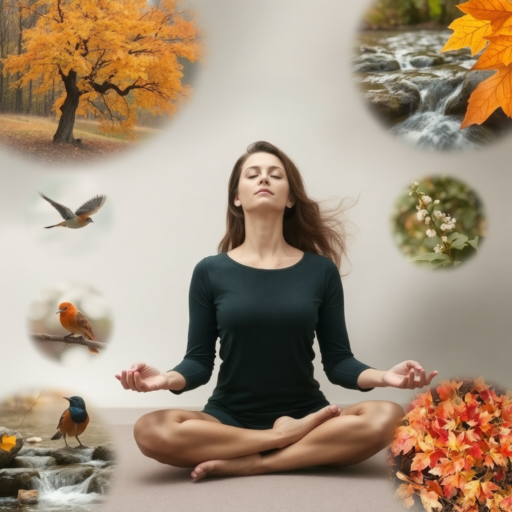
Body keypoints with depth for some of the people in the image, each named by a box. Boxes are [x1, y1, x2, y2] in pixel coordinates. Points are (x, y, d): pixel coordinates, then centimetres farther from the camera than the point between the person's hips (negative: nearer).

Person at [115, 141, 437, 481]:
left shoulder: (321, 270, 2)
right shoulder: (210, 272, 1)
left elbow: (338, 361, 2)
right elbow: (199, 361, 0)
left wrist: (384, 376, -18)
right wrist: (166, 379, -22)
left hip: (306, 413, 1)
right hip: (229, 418, -1)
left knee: (386, 418, -28)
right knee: (153, 431, -30)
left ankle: (247, 464, -21)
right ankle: (290, 438, -16)